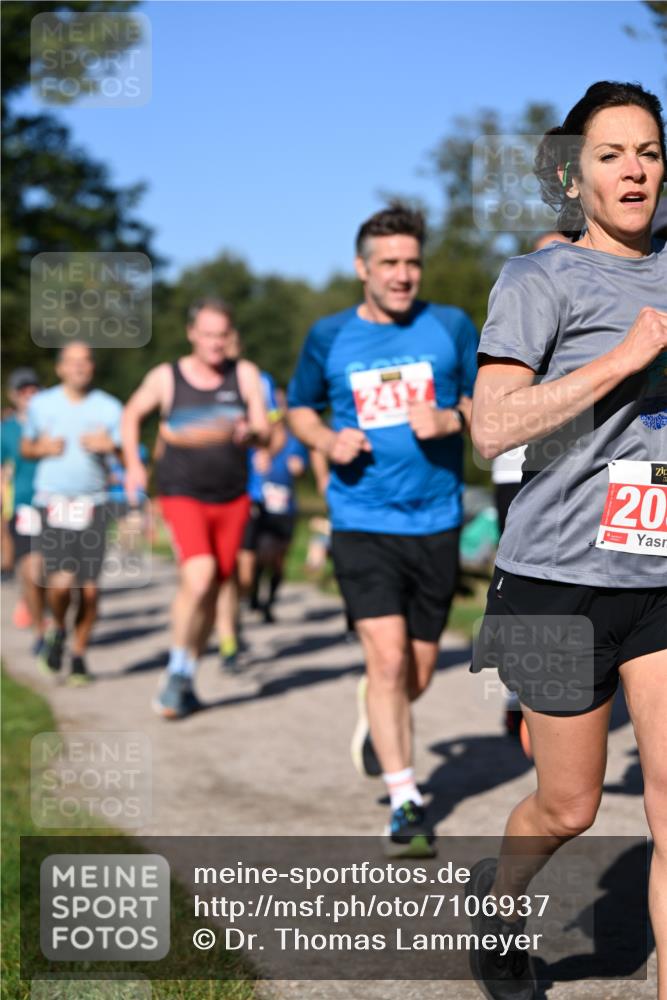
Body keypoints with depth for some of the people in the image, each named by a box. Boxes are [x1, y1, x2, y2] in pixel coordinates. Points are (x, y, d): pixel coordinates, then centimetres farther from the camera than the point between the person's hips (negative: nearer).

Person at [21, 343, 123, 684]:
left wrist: (109, 445, -18)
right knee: (61, 581, -16)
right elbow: (25, 448, 19)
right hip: (53, 502, -1)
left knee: (89, 589, -2)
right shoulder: (41, 405, 8)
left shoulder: (109, 407, 5)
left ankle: (79, 656, 18)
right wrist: (43, 448, -3)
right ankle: (58, 630, 16)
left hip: (92, 505, 1)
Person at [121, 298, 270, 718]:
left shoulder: (245, 375, 1)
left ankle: (186, 680, 26)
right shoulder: (165, 377, -2)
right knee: (198, 577, -24)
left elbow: (264, 429, -4)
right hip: (183, 495, -3)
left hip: (232, 498, 3)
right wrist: (133, 463, 4)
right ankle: (176, 671, -6)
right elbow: (133, 414, 15)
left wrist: (249, 432, -27)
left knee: (211, 591, 8)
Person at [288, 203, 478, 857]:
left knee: (416, 674, 11)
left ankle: (374, 712, 46)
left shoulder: (452, 327, 2)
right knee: (387, 658, -14)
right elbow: (299, 407, 16)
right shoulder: (329, 337, 3)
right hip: (361, 524, -1)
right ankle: (406, 804, -4)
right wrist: (327, 440, -5)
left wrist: (450, 420, -13)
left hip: (436, 524, 2)